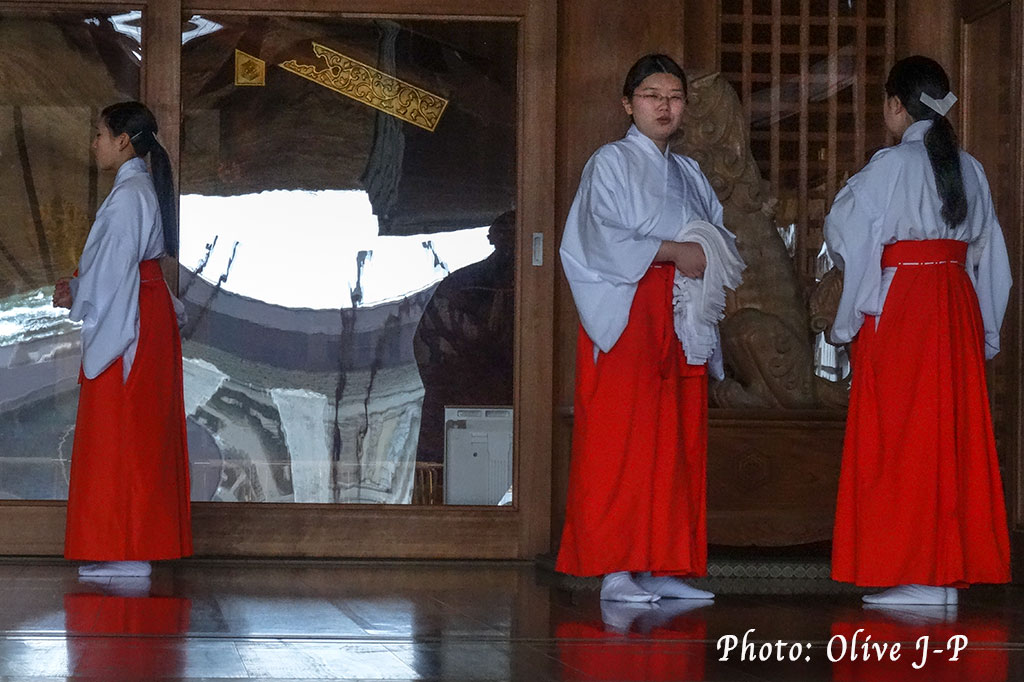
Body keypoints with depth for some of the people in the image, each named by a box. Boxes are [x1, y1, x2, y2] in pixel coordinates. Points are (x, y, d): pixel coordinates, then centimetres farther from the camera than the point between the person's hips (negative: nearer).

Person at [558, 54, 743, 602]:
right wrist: (674, 252, -14)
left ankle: (663, 567, 5)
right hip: (626, 315, -6)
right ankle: (614, 570, -10)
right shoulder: (610, 163, 2)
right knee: (619, 443, -10)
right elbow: (602, 238, -11)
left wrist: (713, 256, -3)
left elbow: (723, 239, 20)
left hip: (682, 320, 7)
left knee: (678, 443, 2)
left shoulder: (690, 174, 21)